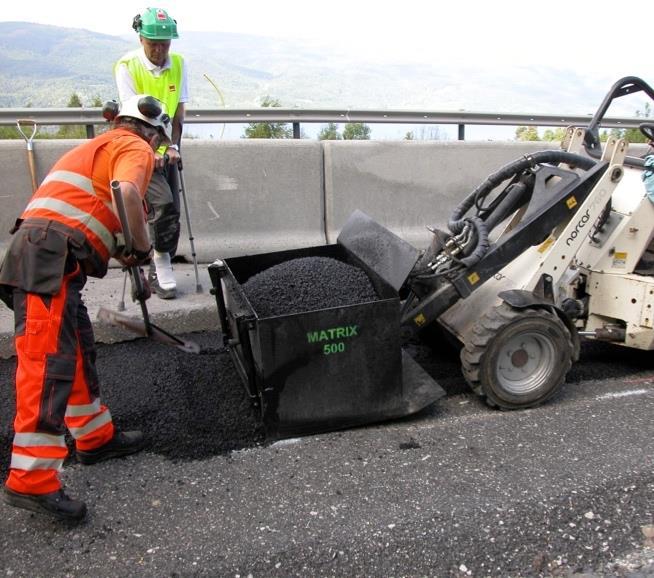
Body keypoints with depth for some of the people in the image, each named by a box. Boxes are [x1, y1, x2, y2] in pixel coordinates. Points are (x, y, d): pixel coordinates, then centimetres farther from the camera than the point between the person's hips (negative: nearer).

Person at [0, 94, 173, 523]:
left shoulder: (97, 147, 31)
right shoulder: (135, 148, 1)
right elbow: (126, 192, -22)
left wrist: (124, 250, 14)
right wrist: (143, 247, -10)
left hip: (47, 258, 10)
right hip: (51, 256, -10)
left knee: (79, 350, 17)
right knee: (49, 360, -11)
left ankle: (96, 438, 30)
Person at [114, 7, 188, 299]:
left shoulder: (178, 64, 2)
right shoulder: (127, 65, -11)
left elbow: (178, 110, 1)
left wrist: (173, 146, -10)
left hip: (165, 150, 5)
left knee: (171, 212, 4)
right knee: (163, 204, -20)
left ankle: (158, 272, 17)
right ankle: (162, 266, -6)